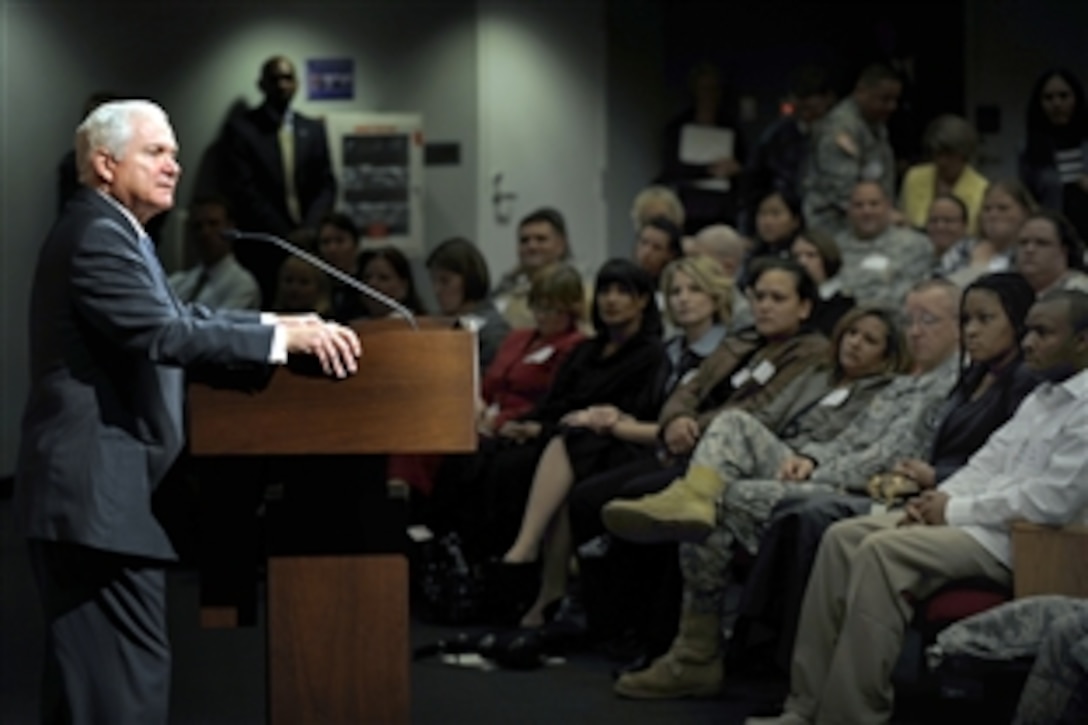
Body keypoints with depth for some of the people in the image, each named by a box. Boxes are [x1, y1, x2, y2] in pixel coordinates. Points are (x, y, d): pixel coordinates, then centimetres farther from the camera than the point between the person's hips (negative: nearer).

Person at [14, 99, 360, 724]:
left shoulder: (112, 232, 18)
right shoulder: (95, 236, -15)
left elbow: (178, 315, 23)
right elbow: (165, 335, -25)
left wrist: (278, 322, 12)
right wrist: (283, 339, -21)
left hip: (96, 487, 11)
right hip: (98, 490, -11)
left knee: (89, 667, 14)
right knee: (131, 671, -11)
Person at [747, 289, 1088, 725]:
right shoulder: (1041, 398, 20)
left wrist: (956, 509, -13)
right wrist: (938, 500, 0)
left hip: (1015, 538, -10)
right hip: (973, 518, 10)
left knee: (882, 551, -27)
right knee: (843, 538, -5)